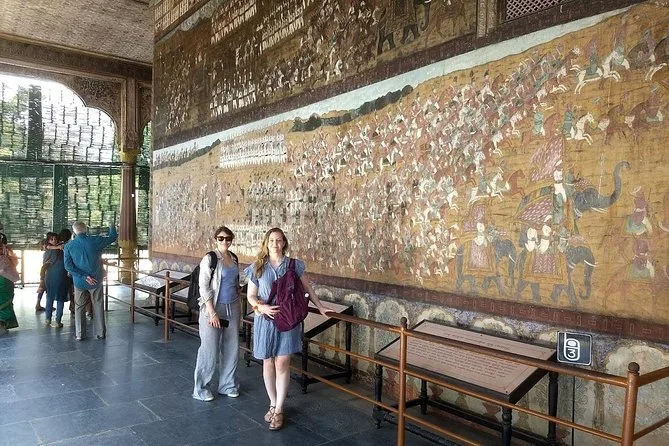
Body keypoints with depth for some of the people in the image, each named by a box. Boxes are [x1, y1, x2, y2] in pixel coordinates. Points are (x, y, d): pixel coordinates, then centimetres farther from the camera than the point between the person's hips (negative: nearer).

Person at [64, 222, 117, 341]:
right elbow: (113, 237, 5)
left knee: (79, 308, 12)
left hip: (79, 282, 1)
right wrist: (112, 228, 25)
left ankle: (79, 334, 15)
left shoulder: (68, 246, -5)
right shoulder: (95, 241, -10)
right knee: (98, 306, 10)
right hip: (96, 280, 0)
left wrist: (84, 277, -12)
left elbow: (68, 266, -11)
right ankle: (101, 333, 14)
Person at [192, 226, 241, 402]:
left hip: (232, 308, 6)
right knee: (209, 349, -1)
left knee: (231, 347, 10)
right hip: (213, 308, -6)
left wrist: (239, 308, 15)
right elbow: (203, 287, -14)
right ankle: (200, 388, 15)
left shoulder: (234, 258, 8)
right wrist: (212, 312, -18)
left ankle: (226, 384, 25)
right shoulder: (209, 259, -10)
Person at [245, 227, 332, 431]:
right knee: (268, 362, 9)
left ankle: (279, 410, 9)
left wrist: (320, 307, 11)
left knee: (282, 363, -3)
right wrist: (261, 307, -15)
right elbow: (251, 295, 4)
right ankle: (273, 404, 27)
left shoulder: (294, 265, 0)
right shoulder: (257, 267, 0)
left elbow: (307, 289, 11)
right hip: (265, 320, 1)